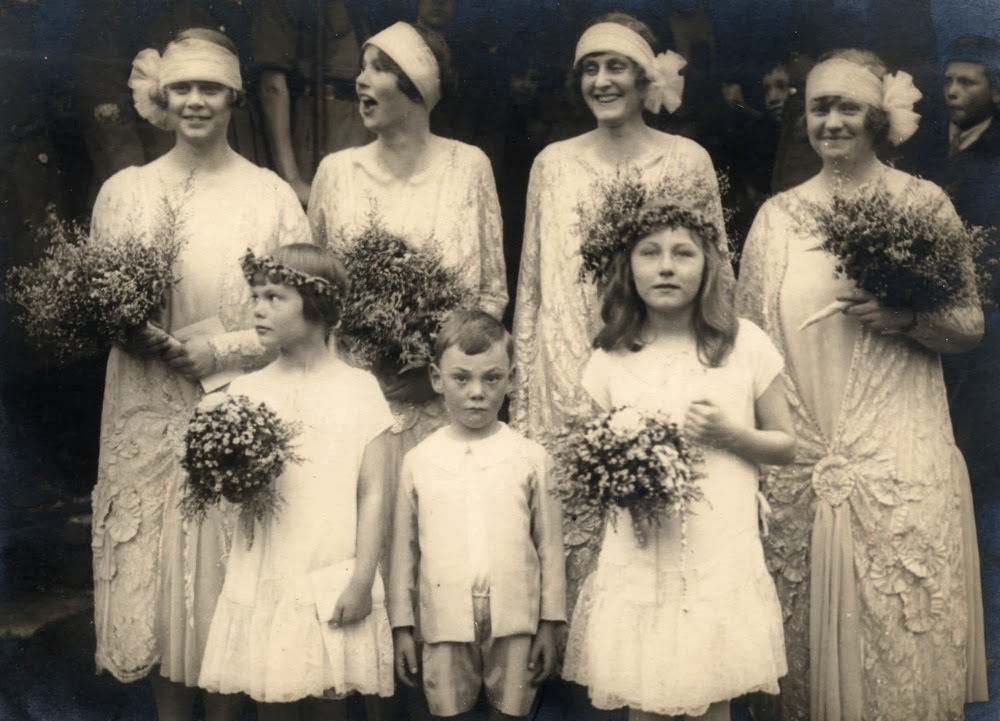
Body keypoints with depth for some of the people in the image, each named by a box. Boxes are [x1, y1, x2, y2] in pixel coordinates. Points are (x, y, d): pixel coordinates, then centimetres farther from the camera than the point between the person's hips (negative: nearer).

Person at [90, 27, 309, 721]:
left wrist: (224, 348, -15)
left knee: (230, 575, 3)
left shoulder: (272, 195, -1)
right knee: (153, 572, 7)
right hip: (149, 419, 2)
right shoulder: (124, 191, 6)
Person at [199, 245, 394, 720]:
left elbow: (372, 493, -3)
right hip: (263, 581, 2)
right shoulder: (246, 391, 5)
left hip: (333, 583, -2)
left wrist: (362, 580, -8)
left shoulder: (358, 388, -2)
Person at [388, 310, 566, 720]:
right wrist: (401, 627, 7)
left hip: (514, 624, 0)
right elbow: (403, 548, 7)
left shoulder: (530, 458, 0)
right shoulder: (418, 461, 2)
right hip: (445, 625, 1)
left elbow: (549, 546, 4)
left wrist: (549, 625, 4)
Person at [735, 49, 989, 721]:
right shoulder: (778, 215, 8)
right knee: (807, 634, 9)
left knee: (905, 630, 3)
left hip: (902, 459, -2)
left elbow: (970, 325, 5)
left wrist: (908, 317, -15)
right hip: (798, 465, 2)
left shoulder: (926, 202, 3)